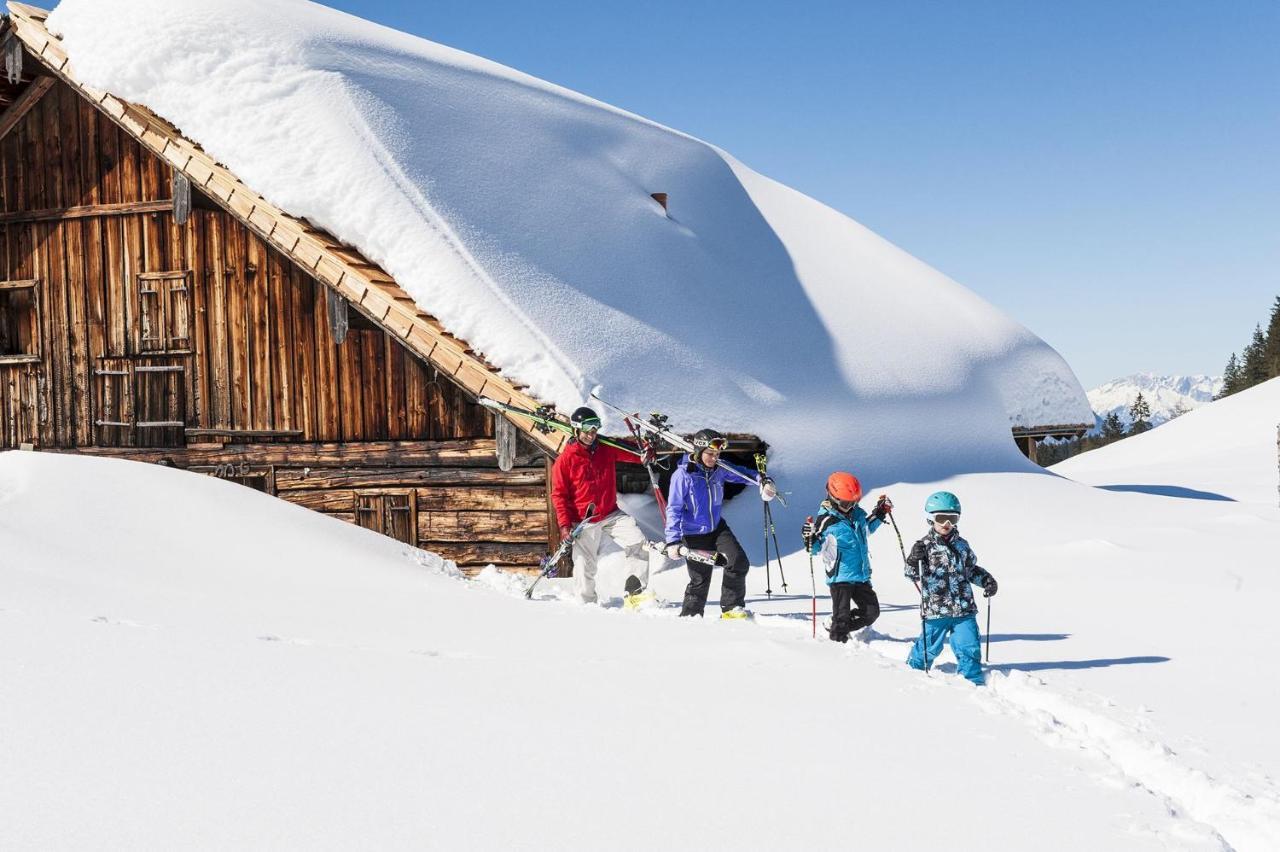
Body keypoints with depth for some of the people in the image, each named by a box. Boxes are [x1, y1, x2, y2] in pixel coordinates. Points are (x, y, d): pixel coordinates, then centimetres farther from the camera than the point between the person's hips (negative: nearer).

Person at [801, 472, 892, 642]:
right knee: (842, 618, -5)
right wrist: (811, 540, -32)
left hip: (862, 576, 7)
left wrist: (879, 514, 21)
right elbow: (817, 548, -11)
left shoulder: (857, 513, 6)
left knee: (871, 612, 11)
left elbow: (866, 529, 29)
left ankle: (839, 628, 28)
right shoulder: (826, 520, -13)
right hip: (840, 576, -7)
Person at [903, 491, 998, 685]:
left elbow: (971, 569, 24)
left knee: (970, 647, -1)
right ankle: (914, 669, 31)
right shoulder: (924, 546, -5)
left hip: (964, 609, 4)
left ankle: (974, 681, 10)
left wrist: (986, 580, 10)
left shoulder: (962, 545, 11)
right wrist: (915, 561, -28)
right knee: (930, 646, 7)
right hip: (935, 609, -4)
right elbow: (913, 575, -9)